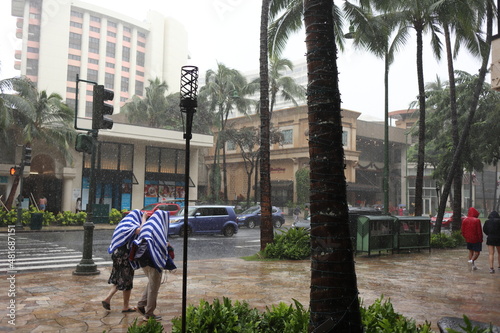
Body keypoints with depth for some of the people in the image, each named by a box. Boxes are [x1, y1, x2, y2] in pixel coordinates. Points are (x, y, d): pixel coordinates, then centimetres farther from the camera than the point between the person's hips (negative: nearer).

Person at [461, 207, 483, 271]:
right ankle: (472, 261, -22)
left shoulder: (464, 220, -2)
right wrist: (481, 239, -2)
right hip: (476, 239, -5)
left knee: (471, 251, 16)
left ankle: (473, 266, 17)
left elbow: (463, 231, 4)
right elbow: (479, 231, -14)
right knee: (477, 252, 4)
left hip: (468, 239, 5)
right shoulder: (477, 220, -16)